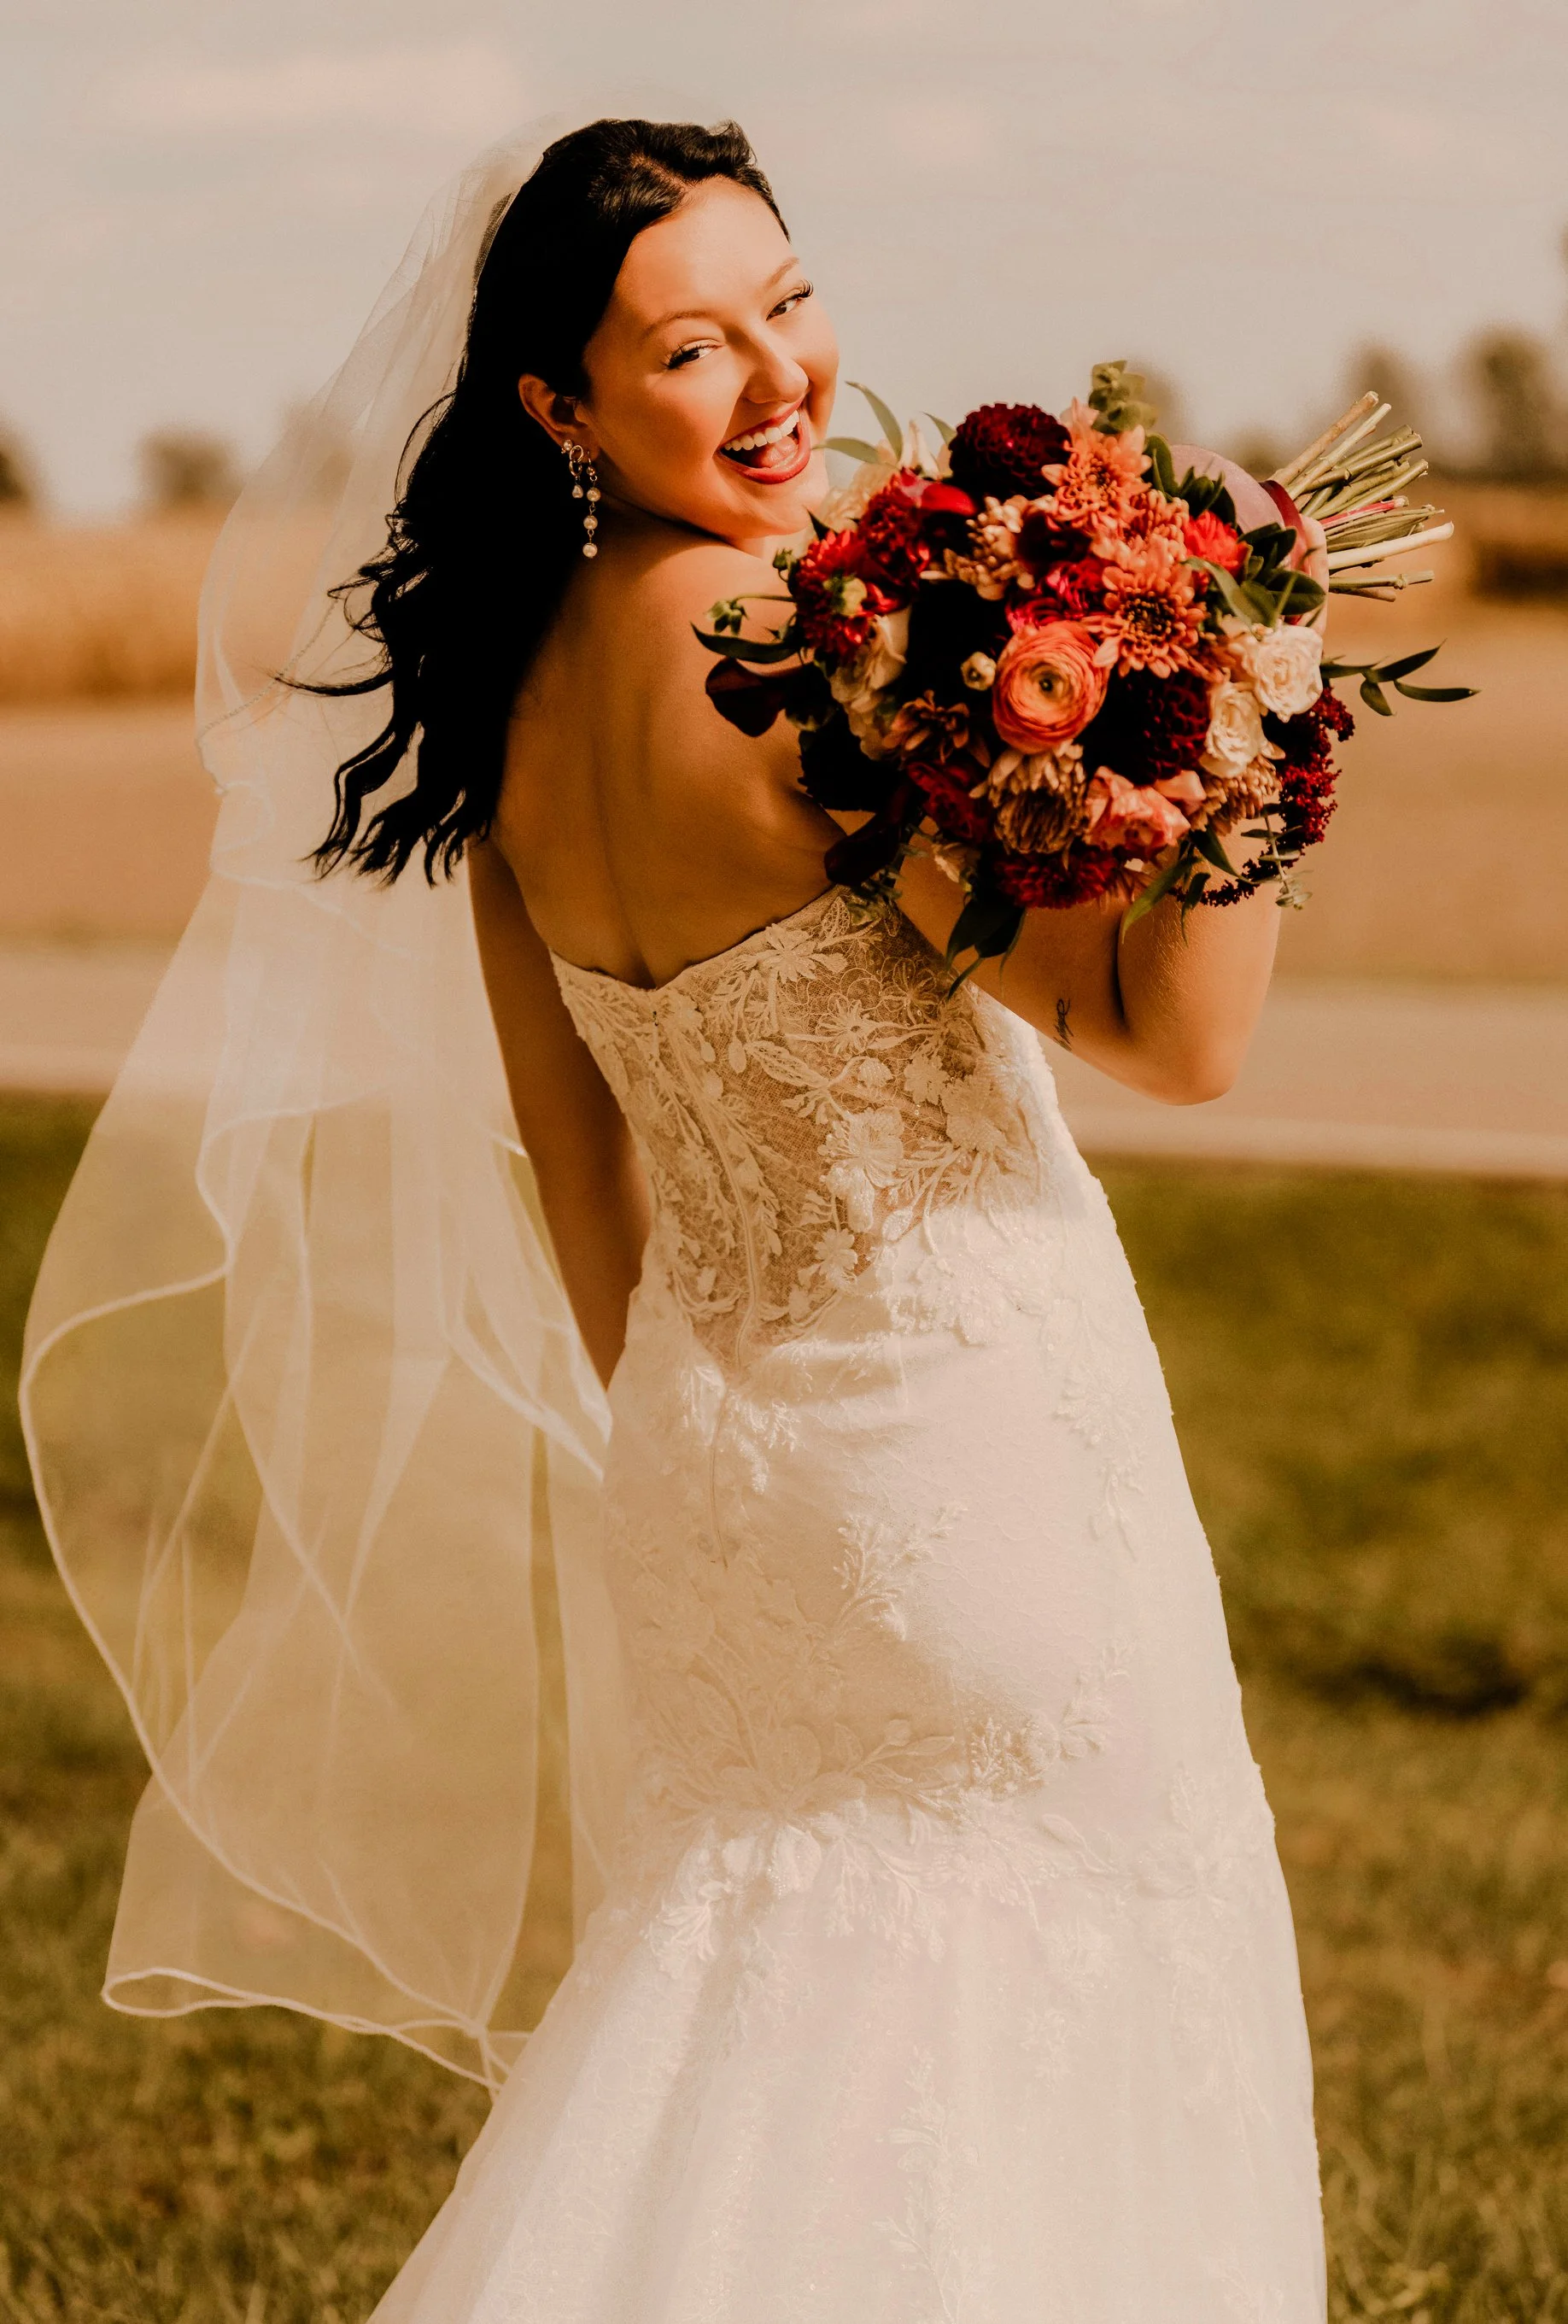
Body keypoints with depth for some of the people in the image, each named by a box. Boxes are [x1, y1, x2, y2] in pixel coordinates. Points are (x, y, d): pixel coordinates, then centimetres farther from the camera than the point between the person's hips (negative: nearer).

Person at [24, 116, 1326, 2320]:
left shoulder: (508, 694, 1)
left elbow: (575, 1159, 9)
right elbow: (1170, 1028, -21)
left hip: (715, 1434, 7)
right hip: (973, 1410, -7)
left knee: (767, 1962, 21)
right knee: (1093, 1979, 10)